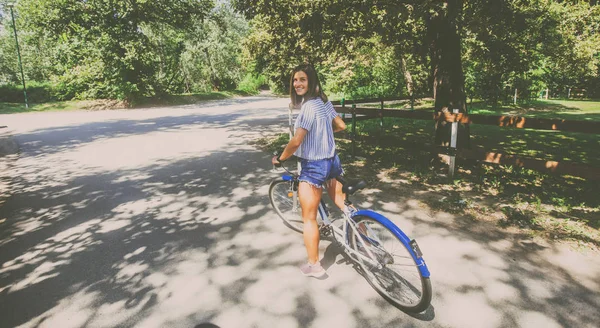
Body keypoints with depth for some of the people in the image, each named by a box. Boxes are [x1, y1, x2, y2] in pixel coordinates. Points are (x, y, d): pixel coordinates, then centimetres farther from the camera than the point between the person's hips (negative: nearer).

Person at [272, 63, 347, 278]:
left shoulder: (308, 106, -22)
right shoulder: (324, 101, 4)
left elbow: (296, 141, -25)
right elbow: (341, 125, 16)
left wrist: (279, 159, -8)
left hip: (313, 166, -8)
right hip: (332, 161, 8)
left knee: (309, 218, 6)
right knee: (342, 205, 24)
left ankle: (314, 266, 18)